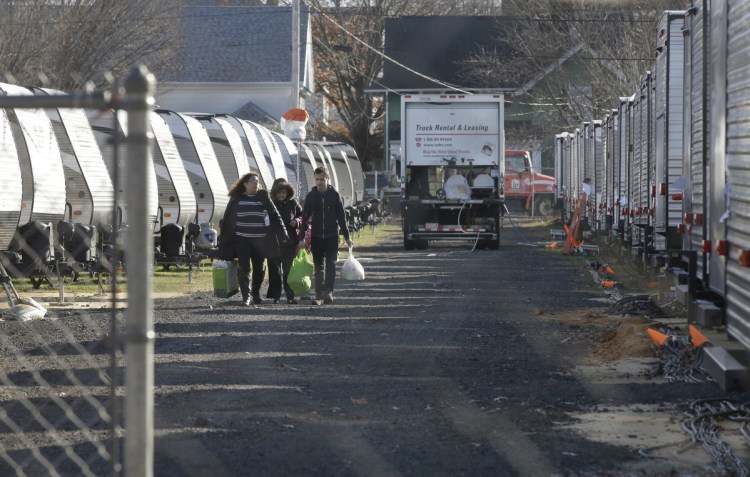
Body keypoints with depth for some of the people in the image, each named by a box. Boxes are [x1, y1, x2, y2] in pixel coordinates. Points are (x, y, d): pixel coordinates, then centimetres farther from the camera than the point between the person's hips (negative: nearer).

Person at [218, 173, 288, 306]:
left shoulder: (263, 197, 4)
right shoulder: (237, 199, 3)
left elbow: (275, 215, 7)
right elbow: (227, 218, 8)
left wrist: (283, 233, 1)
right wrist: (223, 237, 6)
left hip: (260, 240, 1)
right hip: (242, 239, -1)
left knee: (259, 268, 9)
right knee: (243, 268, -10)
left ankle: (256, 293, 28)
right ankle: (246, 296, -11)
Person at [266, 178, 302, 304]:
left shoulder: (293, 203, 6)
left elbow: (302, 216, 16)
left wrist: (297, 221, -7)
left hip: (289, 242, 0)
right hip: (273, 242, 0)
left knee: (288, 270, -1)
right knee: (274, 270, 2)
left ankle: (290, 296, 2)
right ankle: (276, 296, 7)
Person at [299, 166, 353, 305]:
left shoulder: (334, 195, 1)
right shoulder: (311, 196, 4)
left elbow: (341, 217, 4)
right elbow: (305, 217, 6)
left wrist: (346, 236, 3)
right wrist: (302, 237, 1)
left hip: (332, 236, -2)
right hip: (316, 236, 2)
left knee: (330, 265, -9)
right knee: (318, 266, 4)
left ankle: (328, 293, -13)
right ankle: (319, 295, 7)